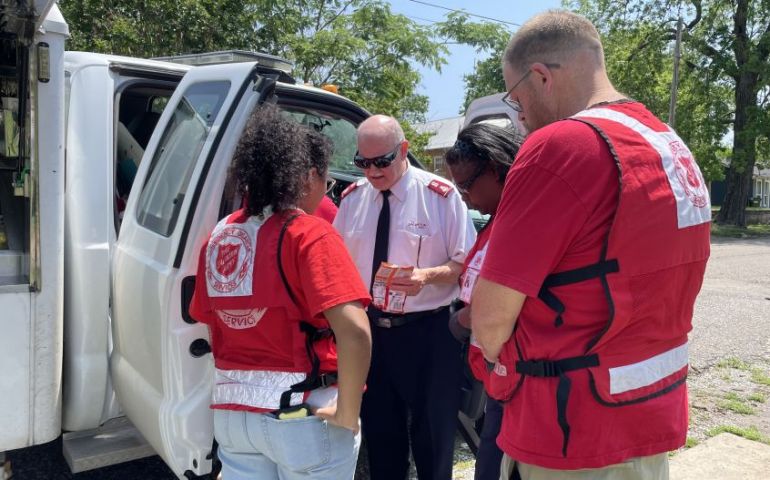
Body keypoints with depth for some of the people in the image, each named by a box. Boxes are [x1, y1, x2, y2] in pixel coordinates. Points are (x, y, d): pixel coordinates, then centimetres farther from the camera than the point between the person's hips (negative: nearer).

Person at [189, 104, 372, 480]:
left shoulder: (219, 236, 4)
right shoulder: (308, 234, -15)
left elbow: (209, 323, 11)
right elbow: (354, 331, -27)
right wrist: (348, 411, -17)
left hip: (231, 410, 6)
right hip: (301, 413, -5)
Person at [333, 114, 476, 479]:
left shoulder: (440, 194, -9)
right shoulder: (352, 197, 4)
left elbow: (467, 263, -8)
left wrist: (427, 276, -26)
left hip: (428, 334, -4)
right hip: (369, 331, 4)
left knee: (432, 439, 11)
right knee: (380, 437, 20)